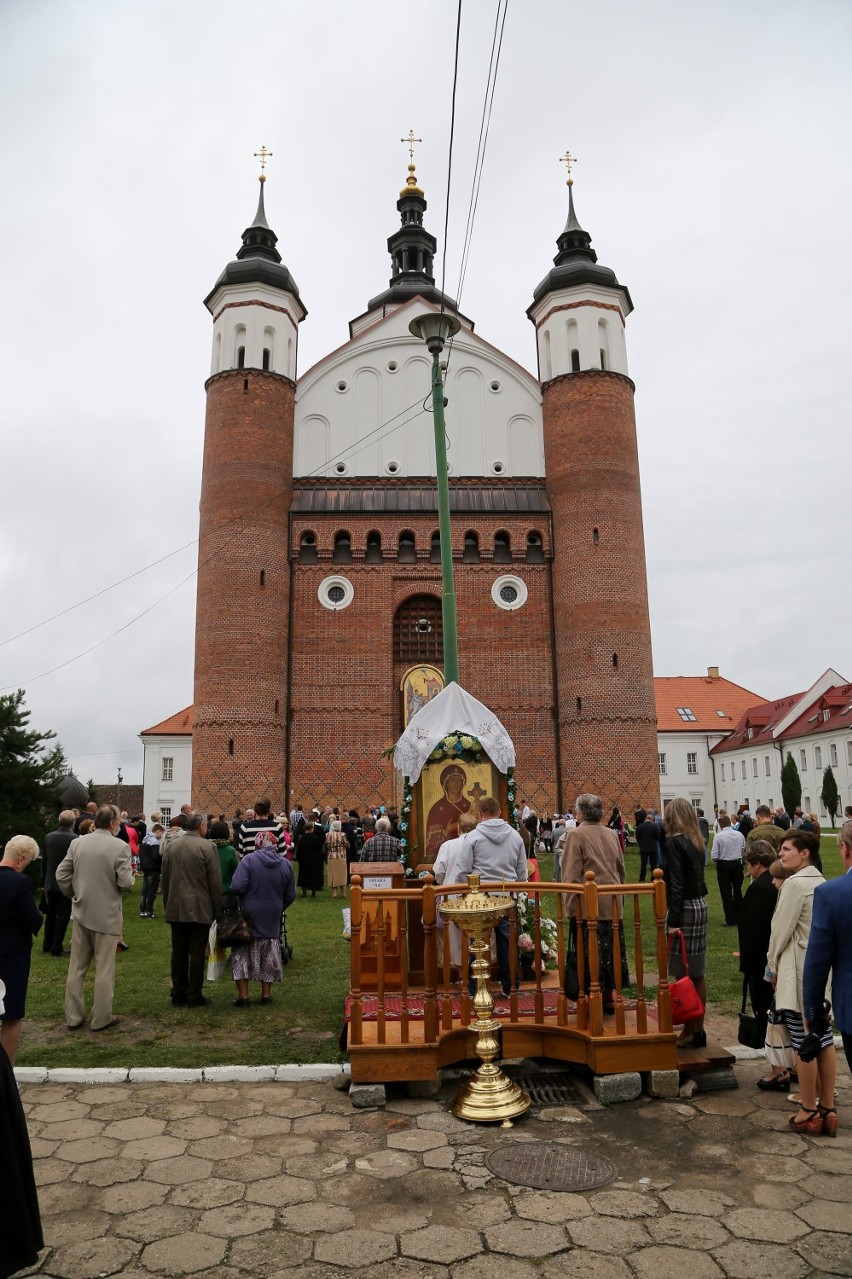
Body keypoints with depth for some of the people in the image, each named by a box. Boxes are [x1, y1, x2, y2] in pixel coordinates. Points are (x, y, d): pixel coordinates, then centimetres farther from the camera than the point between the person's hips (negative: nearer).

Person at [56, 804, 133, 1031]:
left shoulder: (77, 843, -1)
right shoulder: (120, 846, -17)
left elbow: (61, 875, 1)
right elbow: (125, 883, -19)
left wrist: (74, 895, 15)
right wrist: (129, 874, 3)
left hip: (81, 913, 5)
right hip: (107, 915, -5)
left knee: (76, 967, 15)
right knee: (104, 969, 7)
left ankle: (73, 1016, 23)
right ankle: (101, 1018, 15)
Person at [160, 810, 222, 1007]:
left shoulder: (172, 845, 5)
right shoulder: (207, 847, -11)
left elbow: (164, 878, 12)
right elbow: (216, 881, -9)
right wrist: (216, 908, 1)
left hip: (176, 909, 5)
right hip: (200, 909, -5)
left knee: (178, 952, 12)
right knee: (197, 954, 3)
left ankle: (178, 995, 18)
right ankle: (194, 997, 7)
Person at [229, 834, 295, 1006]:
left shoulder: (249, 859, -14)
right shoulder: (286, 864, -2)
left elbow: (237, 887, -22)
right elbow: (290, 895, 3)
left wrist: (237, 901, -1)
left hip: (249, 915, -3)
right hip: (272, 919, 3)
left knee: (242, 954, 9)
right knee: (269, 954, 16)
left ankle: (243, 994, 9)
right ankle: (266, 993, 20)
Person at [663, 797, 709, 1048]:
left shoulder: (673, 843, -14)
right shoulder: (696, 842, 10)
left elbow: (676, 884, -18)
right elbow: (696, 877, 12)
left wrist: (673, 921, -18)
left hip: (684, 908, -9)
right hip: (700, 905, 9)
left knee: (684, 973, -1)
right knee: (697, 973, 14)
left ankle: (689, 1032, 6)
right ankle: (698, 1029, 23)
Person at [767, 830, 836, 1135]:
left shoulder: (796, 883, -17)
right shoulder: (822, 882, 9)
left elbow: (781, 929, -15)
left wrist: (772, 965, -1)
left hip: (800, 972, -8)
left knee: (803, 1043, 2)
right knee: (824, 1040, 12)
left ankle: (809, 1112, 11)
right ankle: (828, 1109, 20)